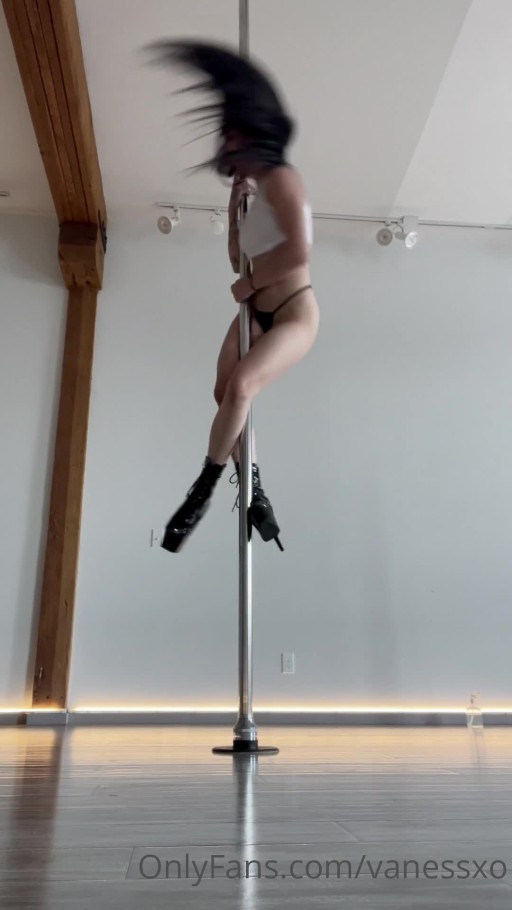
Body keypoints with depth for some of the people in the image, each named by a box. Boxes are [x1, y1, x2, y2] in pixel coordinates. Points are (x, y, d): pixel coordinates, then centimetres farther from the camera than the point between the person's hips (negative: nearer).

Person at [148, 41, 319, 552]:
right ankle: (255, 494, 6)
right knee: (226, 394, -3)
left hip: (294, 314, -10)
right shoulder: (256, 191, 17)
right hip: (255, 312, 10)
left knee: (240, 385, -31)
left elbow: (299, 249, -26)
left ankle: (203, 491, -19)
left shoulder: (280, 178, -11)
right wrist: (235, 207, 9)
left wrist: (251, 282, -12)